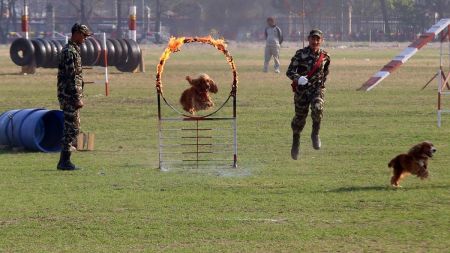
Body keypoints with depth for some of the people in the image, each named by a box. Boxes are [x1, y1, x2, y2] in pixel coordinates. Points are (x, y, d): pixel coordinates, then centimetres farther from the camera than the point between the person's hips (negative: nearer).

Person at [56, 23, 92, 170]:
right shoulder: (69, 52, -16)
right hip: (69, 96, -10)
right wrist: (78, 99, -20)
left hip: (69, 97, 10)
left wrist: (78, 97, 22)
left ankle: (65, 161, 16)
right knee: (71, 128, -8)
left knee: (73, 128, 13)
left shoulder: (73, 49, 17)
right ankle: (64, 162, -6)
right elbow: (71, 78, -20)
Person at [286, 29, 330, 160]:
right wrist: (298, 78, -33)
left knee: (317, 108, -29)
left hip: (317, 88, 1)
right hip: (301, 89, -1)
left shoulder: (325, 56, 0)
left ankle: (315, 134, -5)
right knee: (300, 117, 7)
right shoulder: (301, 54, -9)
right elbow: (289, 71, -13)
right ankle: (296, 143, 33)